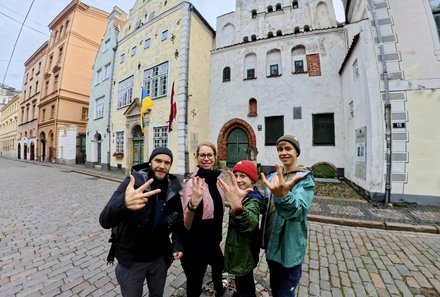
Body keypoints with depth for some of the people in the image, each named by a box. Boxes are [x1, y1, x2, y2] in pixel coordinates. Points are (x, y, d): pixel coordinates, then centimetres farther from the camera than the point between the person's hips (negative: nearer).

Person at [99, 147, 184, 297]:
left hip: (160, 257, 3)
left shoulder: (172, 188, -12)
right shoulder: (133, 182, -22)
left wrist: (178, 244, -10)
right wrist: (124, 203, -53)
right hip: (131, 258, -3)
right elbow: (105, 220, -32)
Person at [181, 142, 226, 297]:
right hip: (196, 244, -7)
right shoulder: (193, 182, -25)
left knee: (219, 264, 33)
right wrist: (192, 203, -46)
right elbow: (186, 225, -27)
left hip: (213, 239, 8)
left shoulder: (216, 179, -5)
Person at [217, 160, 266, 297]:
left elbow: (248, 225, -57)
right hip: (240, 250, 8)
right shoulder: (244, 195, -3)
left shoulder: (253, 201, -32)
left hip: (244, 253, -8)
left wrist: (237, 207, -74)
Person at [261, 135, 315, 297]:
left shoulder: (305, 178, -17)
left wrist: (283, 196, -53)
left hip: (290, 247, -5)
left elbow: (299, 210, -36)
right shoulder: (275, 176, 2)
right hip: (272, 242, 6)